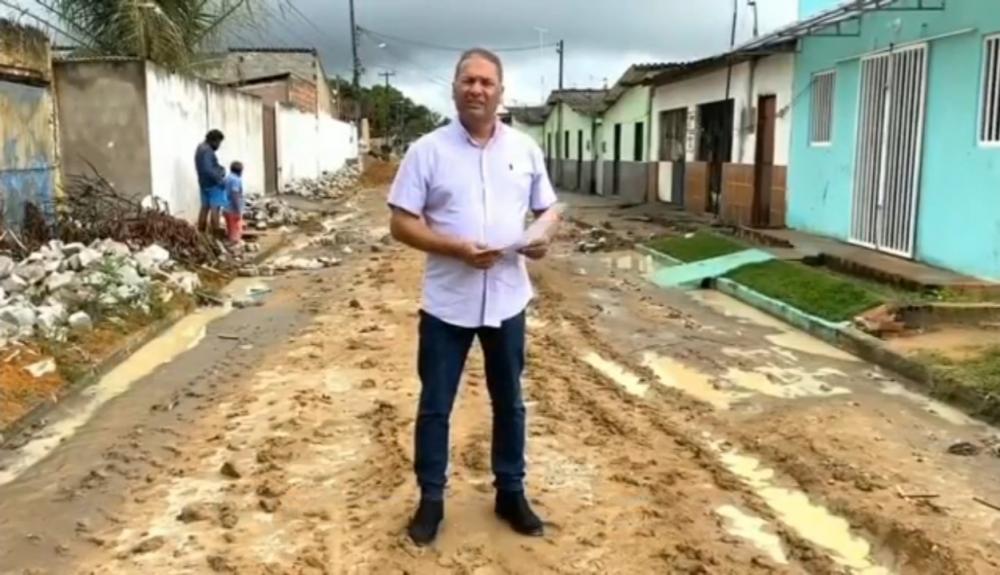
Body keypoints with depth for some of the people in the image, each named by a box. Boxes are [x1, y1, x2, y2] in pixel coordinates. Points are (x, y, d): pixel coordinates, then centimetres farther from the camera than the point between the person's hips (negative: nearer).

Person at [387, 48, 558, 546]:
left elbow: (547, 209, 12)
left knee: (509, 402, 15)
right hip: (447, 302, -2)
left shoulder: (525, 149, 3)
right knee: (435, 406, 8)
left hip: (507, 299, 3)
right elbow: (401, 223, -8)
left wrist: (544, 237, -11)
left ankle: (511, 493, 32)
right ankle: (431, 499, 25)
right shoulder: (428, 150, -6)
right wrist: (457, 248, -21)